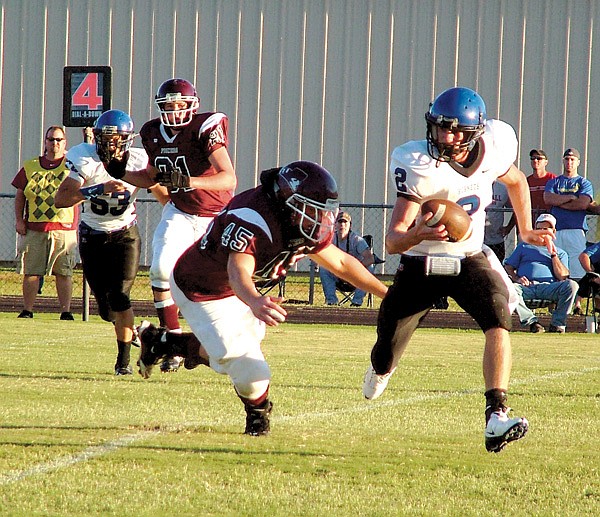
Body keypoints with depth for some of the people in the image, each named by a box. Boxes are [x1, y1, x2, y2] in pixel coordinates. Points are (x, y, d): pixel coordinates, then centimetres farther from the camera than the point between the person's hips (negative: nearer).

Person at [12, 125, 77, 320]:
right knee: (31, 272, 3)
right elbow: (20, 195, 13)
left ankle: (66, 311, 6)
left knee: (64, 273, 0)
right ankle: (27, 310, 10)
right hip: (34, 229, 1)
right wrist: (19, 220, 5)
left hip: (64, 229, -1)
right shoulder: (30, 167, 10)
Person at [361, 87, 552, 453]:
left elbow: (516, 181, 14)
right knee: (388, 354, 9)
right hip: (421, 264, -2)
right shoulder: (419, 165, -27)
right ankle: (382, 367, 51)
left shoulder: (493, 150, -13)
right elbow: (393, 240, -31)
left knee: (498, 316, -29)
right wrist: (417, 235, -52)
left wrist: (526, 231, 11)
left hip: (470, 260, 2)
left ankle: (496, 417, -38)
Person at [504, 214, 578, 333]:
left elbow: (562, 276, 8)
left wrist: (553, 253, 3)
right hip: (525, 287, 0)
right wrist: (516, 279, -2)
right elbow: (508, 267, 20)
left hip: (548, 287, 0)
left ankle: (557, 323, -20)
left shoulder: (560, 253, 26)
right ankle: (531, 321, -32)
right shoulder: (524, 246, 30)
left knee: (572, 285, -31)